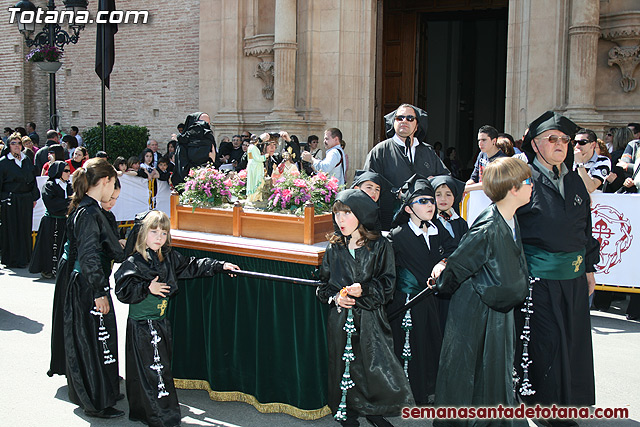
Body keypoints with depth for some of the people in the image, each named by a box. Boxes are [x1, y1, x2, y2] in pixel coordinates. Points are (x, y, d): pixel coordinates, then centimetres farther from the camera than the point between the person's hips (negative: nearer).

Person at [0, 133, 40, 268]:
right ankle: (12, 260, 6)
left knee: (25, 228, 8)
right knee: (11, 230, -1)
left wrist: (34, 198, 12)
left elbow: (33, 179, 16)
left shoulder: (27, 160, 12)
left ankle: (25, 258, 17)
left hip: (26, 200, 4)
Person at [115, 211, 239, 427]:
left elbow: (192, 266, 14)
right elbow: (123, 291, -15)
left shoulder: (170, 258, 6)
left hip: (161, 322, 7)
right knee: (153, 369, -6)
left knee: (160, 366, 12)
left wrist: (220, 266, 10)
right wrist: (147, 288, -25)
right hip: (141, 325, -7)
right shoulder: (133, 262, -12)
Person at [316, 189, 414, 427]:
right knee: (344, 362, 6)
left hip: (371, 317, -2)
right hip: (340, 316, 2)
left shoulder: (380, 246, -3)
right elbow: (324, 282, 13)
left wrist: (365, 290, -16)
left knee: (376, 362, -4)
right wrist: (334, 297, -6)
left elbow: (387, 282, -2)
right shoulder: (334, 248, 6)